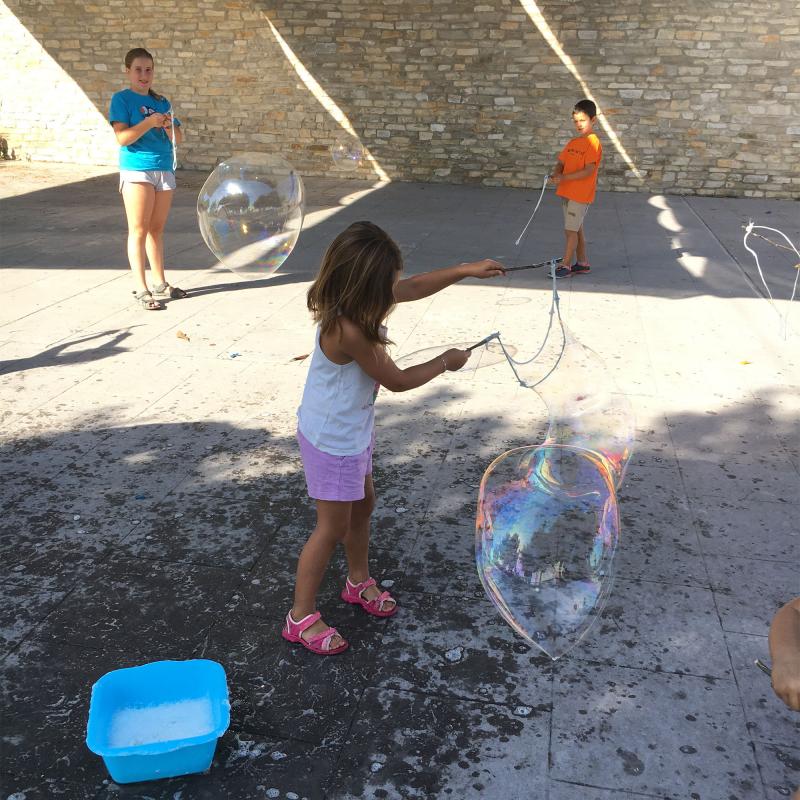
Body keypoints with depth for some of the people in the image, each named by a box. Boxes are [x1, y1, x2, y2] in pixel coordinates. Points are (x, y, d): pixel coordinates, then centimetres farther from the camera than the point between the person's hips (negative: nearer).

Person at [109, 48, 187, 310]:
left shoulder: (162, 102, 13)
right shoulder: (122, 99, -2)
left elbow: (178, 139, 10)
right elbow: (122, 138, -11)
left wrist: (168, 125, -10)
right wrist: (149, 122, -20)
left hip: (164, 170, 5)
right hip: (136, 170, -5)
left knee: (157, 229, 12)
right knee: (139, 230, -2)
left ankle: (160, 283, 19)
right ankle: (142, 289, -1)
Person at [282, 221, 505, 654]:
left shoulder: (356, 304, -7)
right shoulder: (348, 331, -33)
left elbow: (414, 287, 9)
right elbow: (398, 380, -20)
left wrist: (467, 269, 9)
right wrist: (446, 361, -5)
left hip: (353, 431, 9)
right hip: (332, 440, -9)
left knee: (362, 505, 24)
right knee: (333, 528, 4)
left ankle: (358, 581, 47)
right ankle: (300, 617, 20)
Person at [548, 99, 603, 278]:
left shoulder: (593, 143, -12)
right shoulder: (573, 142, 13)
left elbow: (588, 171, -20)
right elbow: (561, 162, 13)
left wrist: (564, 178, -24)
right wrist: (555, 174, -10)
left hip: (581, 194, -8)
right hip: (567, 192, 8)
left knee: (571, 230, -6)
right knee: (576, 229, 14)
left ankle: (565, 265, 1)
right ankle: (583, 263, 23)